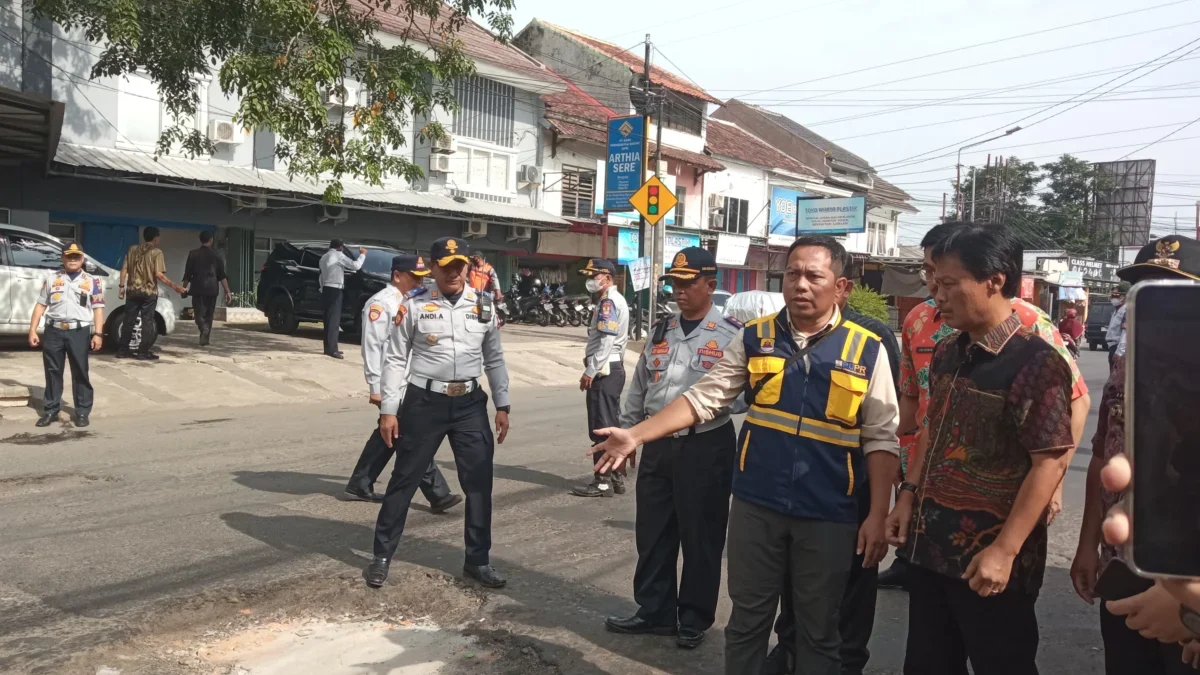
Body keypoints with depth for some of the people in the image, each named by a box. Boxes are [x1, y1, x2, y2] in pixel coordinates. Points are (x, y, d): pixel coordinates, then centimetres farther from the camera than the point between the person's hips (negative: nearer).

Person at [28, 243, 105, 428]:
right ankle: (50, 410, 17)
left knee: (80, 373, 2)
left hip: (79, 332, -2)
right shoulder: (51, 279, 11)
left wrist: (98, 333, -8)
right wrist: (33, 330, 4)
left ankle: (82, 412, 9)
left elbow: (98, 308, 1)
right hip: (54, 331, 2)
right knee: (52, 372, 7)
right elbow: (40, 306, 11)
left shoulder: (92, 281, 6)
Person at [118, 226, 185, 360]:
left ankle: (122, 350, 14)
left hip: (132, 290, 5)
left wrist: (121, 286, 11)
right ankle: (143, 352, 1)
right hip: (149, 292, -5)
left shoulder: (132, 249, 8)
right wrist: (174, 286, -9)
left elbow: (124, 269, 5)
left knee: (129, 320, 10)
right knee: (147, 322, 1)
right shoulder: (156, 252, -7)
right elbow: (159, 274, -15)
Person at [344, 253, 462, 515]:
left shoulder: (410, 302, 15)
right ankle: (437, 494, -1)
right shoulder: (380, 303, -12)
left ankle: (359, 486, 28)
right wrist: (375, 387, -18)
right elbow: (372, 347, -17)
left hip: (408, 381, 9)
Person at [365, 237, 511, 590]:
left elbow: (494, 359, 12)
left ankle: (478, 559, 22)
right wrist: (388, 410, -6)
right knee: (404, 479, 7)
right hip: (425, 401, -3)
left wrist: (502, 406, 7)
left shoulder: (483, 307, 6)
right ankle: (381, 556, 21)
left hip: (470, 402, 3)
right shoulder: (415, 306, -4)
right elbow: (395, 359, -2)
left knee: (479, 481, 7)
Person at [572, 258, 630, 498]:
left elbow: (606, 341, -21)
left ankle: (603, 482, -2)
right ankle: (615, 478, 19)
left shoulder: (608, 301, -13)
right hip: (612, 369, 11)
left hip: (604, 371, -11)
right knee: (611, 426, 13)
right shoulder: (614, 299, 20)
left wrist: (590, 372, -19)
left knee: (601, 429, -6)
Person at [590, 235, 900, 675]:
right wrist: (635, 435, -8)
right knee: (747, 619, 15)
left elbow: (881, 438, -2)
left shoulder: (866, 350, -4)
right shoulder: (755, 338, 1)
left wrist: (877, 516, -7)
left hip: (827, 515, -1)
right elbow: (704, 397, 0)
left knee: (818, 630, 14)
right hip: (756, 504, 2)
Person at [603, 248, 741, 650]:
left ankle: (694, 620, 25)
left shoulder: (731, 334, -8)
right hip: (657, 445, 6)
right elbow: (639, 388, 17)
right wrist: (626, 435, 18)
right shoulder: (661, 331, 10)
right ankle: (654, 612, 30)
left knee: (700, 537, 7)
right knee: (652, 534, 14)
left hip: (706, 447, -5)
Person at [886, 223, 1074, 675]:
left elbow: (1050, 463, -19)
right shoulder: (946, 353, 7)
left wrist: (1004, 550, -21)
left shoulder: (1035, 362, -16)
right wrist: (908, 496, 10)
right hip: (929, 545, 7)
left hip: (987, 558, -7)